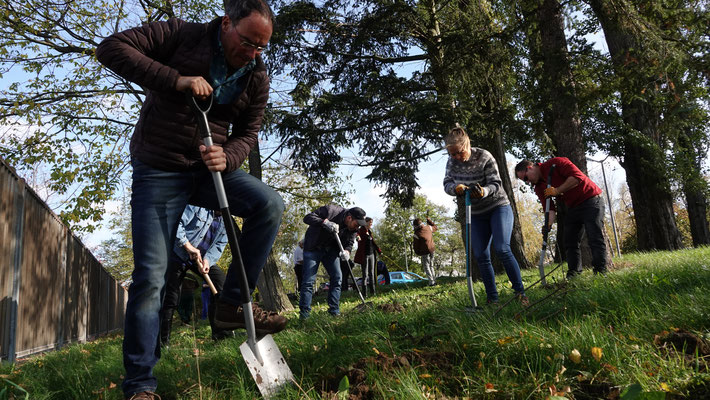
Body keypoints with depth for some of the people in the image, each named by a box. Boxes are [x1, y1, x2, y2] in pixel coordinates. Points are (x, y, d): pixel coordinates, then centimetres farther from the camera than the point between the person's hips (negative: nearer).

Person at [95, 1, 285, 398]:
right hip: (159, 172, -3)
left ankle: (232, 304, -10)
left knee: (270, 203, -23)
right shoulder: (183, 35, -9)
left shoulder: (258, 78, 0)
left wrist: (226, 157, -20)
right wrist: (175, 79, -26)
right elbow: (112, 47, -15)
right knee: (150, 277, -7)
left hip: (211, 168, 4)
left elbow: (247, 133, 4)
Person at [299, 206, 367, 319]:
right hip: (313, 248, -5)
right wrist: (325, 222, -41)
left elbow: (349, 243, -3)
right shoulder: (330, 210, -26)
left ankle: (334, 311, 8)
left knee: (337, 278, -1)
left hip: (331, 250, 6)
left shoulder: (352, 228, -8)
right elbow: (307, 218, -27)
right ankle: (304, 313, -2)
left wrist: (346, 251, -26)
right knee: (308, 280, -8)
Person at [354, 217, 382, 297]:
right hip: (364, 255, -7)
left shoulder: (369, 231, 15)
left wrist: (379, 251, 27)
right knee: (365, 273, -5)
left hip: (371, 254, 7)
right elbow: (358, 234, -31)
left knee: (371, 273, 9)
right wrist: (357, 237, -55)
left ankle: (372, 290, 15)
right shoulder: (361, 230, -8)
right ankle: (365, 292, -2)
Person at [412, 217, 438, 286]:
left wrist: (417, 252, 12)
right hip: (432, 249, 6)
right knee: (431, 266, 19)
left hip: (425, 251, -5)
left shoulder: (417, 233, -12)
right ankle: (434, 280, 21)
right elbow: (435, 227, 25)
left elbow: (416, 245, -5)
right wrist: (429, 220, 30)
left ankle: (431, 282, -2)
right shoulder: (428, 227, 1)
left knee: (426, 267, 5)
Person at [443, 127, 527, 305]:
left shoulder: (484, 157, -20)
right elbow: (447, 184, -9)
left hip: (498, 207, -5)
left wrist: (484, 191, -42)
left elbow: (496, 184, -20)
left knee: (502, 249, -20)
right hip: (476, 214, 5)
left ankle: (520, 292, -9)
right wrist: (456, 187, -32)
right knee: (481, 255, 0)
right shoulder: (452, 161, -7)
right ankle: (492, 298, 9)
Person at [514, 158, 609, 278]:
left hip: (591, 201, -8)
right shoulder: (539, 187, 5)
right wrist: (548, 223, -20)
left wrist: (557, 190, -22)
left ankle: (600, 272, -5)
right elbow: (549, 208, -2)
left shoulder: (555, 163, -15)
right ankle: (574, 274, 10)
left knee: (595, 238, -10)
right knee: (570, 241, 5)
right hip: (573, 207, 8)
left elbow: (577, 176, -24)